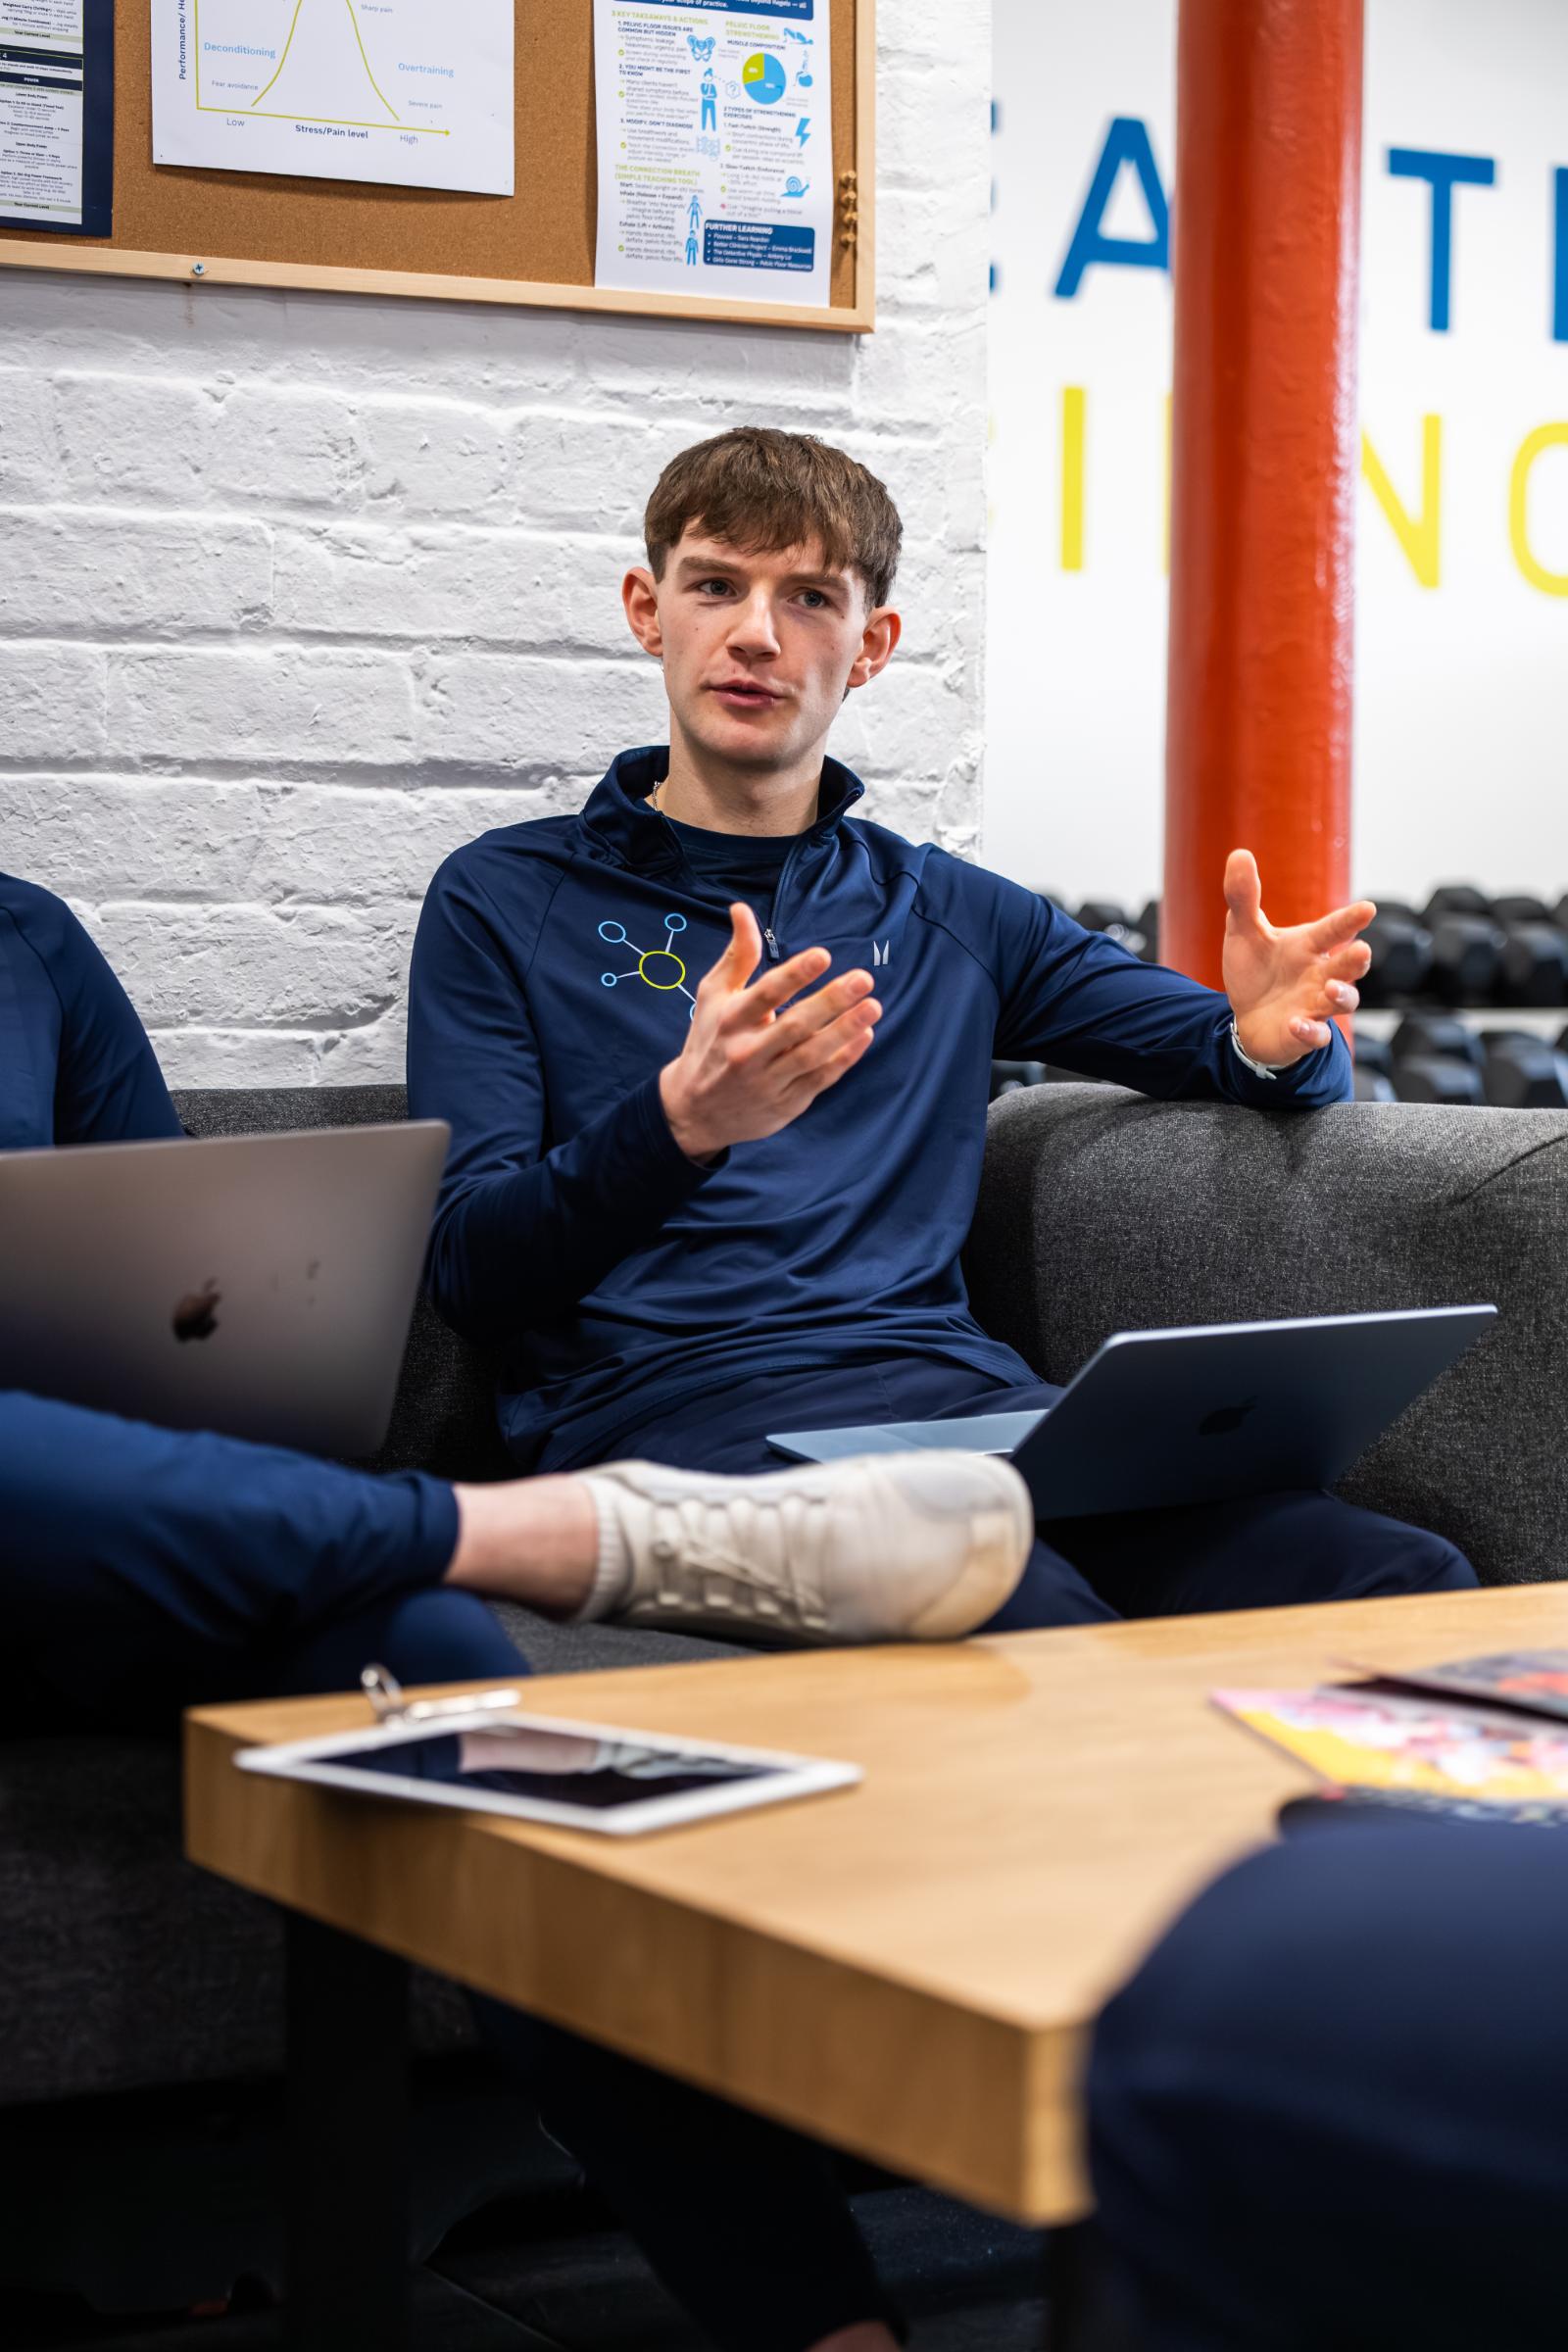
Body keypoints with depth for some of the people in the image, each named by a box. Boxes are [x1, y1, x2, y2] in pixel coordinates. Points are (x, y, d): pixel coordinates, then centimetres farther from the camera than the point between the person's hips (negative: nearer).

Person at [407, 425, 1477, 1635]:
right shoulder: (505, 898, 14)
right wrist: (680, 1124, -18)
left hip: (960, 1389, 4)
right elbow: (470, 1268, 3)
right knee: (1038, 1628, -37)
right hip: (674, 1402, -4)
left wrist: (1275, 1039, 0)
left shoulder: (950, 916, 25)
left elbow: (1265, 1050, 27)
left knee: (1407, 1580, -23)